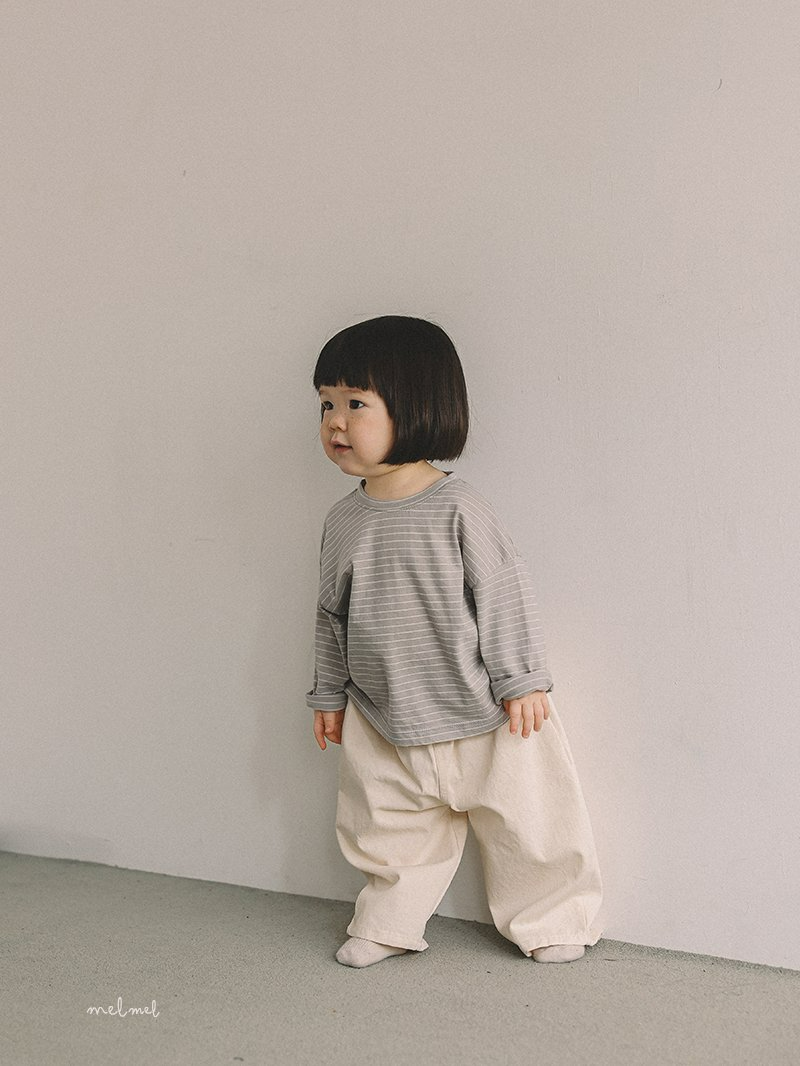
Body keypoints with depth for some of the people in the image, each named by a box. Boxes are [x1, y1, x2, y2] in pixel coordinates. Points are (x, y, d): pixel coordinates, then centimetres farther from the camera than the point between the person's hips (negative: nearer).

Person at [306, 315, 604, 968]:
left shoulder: (457, 508, -16)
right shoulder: (343, 522, 1)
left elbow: (504, 594, -12)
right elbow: (333, 615, 11)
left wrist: (522, 680, -12)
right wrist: (329, 694, 15)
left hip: (481, 716, -4)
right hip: (384, 724, 5)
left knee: (527, 823, 8)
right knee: (384, 831, 15)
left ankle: (550, 920, 31)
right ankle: (389, 922, 38)